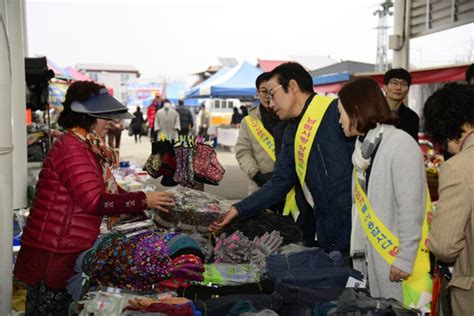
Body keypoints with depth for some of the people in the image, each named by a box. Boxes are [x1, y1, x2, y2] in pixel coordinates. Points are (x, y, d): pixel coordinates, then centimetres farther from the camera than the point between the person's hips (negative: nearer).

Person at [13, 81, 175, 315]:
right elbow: (95, 201, -26)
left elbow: (110, 190, 14)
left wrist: (148, 205, 6)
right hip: (51, 254, -9)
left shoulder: (88, 149, 11)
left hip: (69, 252, 9)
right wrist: (142, 201, -21)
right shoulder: (71, 149, -20)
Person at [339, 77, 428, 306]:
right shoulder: (363, 145, 12)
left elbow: (411, 208, -16)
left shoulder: (400, 145, -13)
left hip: (395, 256, -7)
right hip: (370, 253, 7)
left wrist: (404, 260, -16)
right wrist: (358, 249, 11)